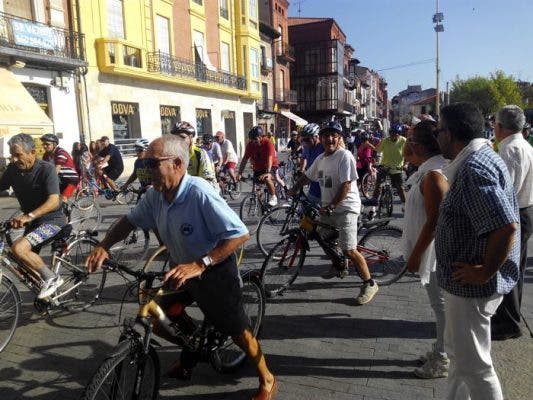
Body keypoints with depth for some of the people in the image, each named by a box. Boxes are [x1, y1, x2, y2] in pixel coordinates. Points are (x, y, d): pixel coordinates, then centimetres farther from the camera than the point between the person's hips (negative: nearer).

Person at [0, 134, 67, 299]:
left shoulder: (46, 169, -21)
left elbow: (54, 201, -31)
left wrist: (28, 216, -44)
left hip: (52, 220, -7)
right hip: (32, 221, 7)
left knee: (18, 248, -25)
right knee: (27, 262, 10)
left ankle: (52, 278, -9)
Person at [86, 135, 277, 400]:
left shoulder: (200, 193, -32)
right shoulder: (155, 195, -12)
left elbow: (240, 234, -35)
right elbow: (130, 220, 4)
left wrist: (200, 264, -41)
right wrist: (104, 246, -12)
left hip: (214, 271, -6)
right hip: (182, 268, 7)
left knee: (236, 331, 3)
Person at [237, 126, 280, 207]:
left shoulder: (267, 143, -23)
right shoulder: (250, 145, -11)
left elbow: (269, 159, -33)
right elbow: (245, 159, -12)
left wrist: (268, 172, -46)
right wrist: (239, 173, -21)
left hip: (270, 166, -5)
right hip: (258, 168, 5)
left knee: (267, 179, -33)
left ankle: (273, 197, -14)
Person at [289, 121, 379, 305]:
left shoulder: (345, 156, -16)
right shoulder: (320, 158, 9)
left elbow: (346, 186, -22)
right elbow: (307, 176, 24)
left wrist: (330, 207, -23)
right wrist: (293, 190, 23)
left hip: (345, 208, -8)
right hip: (327, 207, 9)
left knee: (349, 250, -13)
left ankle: (369, 284, 4)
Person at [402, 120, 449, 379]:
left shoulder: (434, 175, -23)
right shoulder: (427, 170, 7)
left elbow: (434, 222, -24)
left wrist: (415, 255, -18)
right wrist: (415, 252, 19)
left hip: (433, 252, -10)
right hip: (429, 251, 10)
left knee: (442, 306, 5)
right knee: (440, 305, 20)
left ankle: (442, 361, 20)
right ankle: (440, 351, 35)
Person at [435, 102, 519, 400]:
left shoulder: (473, 167, -23)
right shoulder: (483, 157, 10)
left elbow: (505, 226, -32)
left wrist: (484, 273, -21)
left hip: (471, 285, -10)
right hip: (465, 282, 10)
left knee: (473, 364, 7)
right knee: (458, 352, 24)